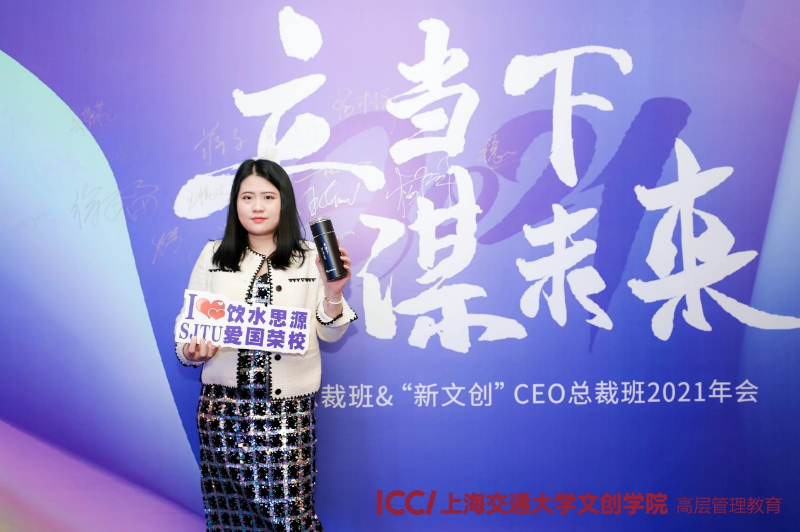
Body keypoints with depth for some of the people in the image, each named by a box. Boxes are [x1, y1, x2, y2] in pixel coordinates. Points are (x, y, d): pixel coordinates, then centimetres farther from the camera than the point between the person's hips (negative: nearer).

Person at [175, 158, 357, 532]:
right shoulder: (213, 255, 8)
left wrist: (333, 293, -14)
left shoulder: (310, 257, 4)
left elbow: (329, 334, 3)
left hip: (287, 406, -1)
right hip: (223, 405, 2)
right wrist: (191, 352, -12)